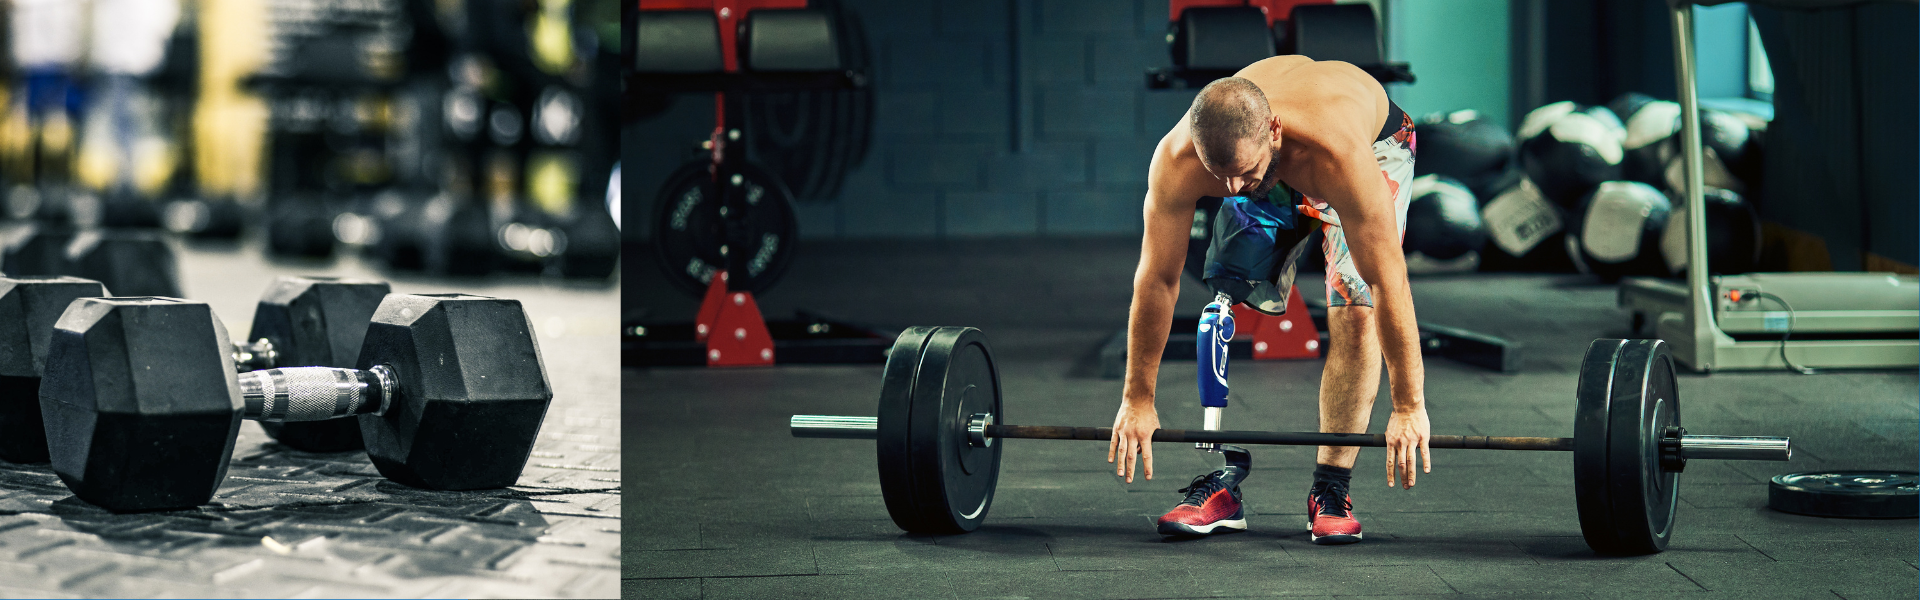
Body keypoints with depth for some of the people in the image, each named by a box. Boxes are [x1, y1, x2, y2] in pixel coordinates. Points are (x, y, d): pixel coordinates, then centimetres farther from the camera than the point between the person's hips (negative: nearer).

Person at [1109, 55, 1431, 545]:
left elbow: (1388, 283, -40)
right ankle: (1223, 485, -5)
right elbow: (1157, 279, -26)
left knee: (1355, 313, -19)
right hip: (1274, 179, 3)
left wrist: (1409, 407, -36)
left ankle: (1331, 489, -8)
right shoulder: (1176, 160, -37)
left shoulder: (1340, 154, -47)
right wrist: (1137, 399, -19)